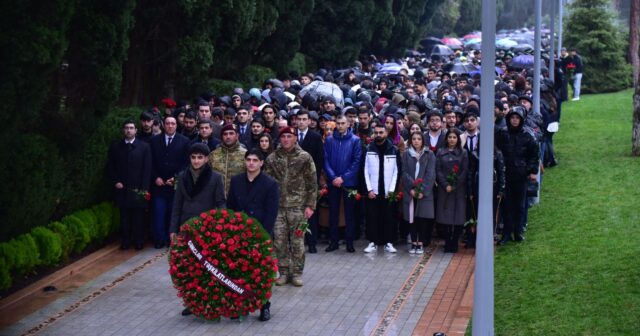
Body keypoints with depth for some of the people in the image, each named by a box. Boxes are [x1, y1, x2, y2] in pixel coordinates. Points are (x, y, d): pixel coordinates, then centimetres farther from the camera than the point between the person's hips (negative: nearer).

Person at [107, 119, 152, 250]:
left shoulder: (144, 146, 2)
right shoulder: (115, 147, 7)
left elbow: (147, 168, -1)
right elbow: (111, 167, 10)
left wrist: (144, 188, -7)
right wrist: (115, 182, -4)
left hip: (139, 189, -1)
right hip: (122, 188, 1)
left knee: (139, 216, 4)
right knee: (124, 216, 4)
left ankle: (139, 241, 13)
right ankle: (125, 241, 11)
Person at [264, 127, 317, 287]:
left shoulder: (305, 157, -2)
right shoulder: (272, 158, 5)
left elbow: (312, 184, -1)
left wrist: (310, 205, -6)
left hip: (298, 206, -2)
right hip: (278, 207, 2)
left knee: (297, 241, 3)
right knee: (279, 241, 4)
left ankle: (297, 273, 15)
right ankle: (283, 272, 16)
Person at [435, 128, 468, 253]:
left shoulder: (463, 153, 6)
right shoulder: (441, 153, 9)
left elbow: (465, 171, -1)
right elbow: (438, 170, 3)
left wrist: (454, 186, -10)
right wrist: (446, 185, -10)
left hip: (459, 189, -1)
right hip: (444, 189, 1)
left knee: (458, 216, -3)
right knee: (446, 216, -1)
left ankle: (454, 243, 5)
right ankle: (447, 243, 5)